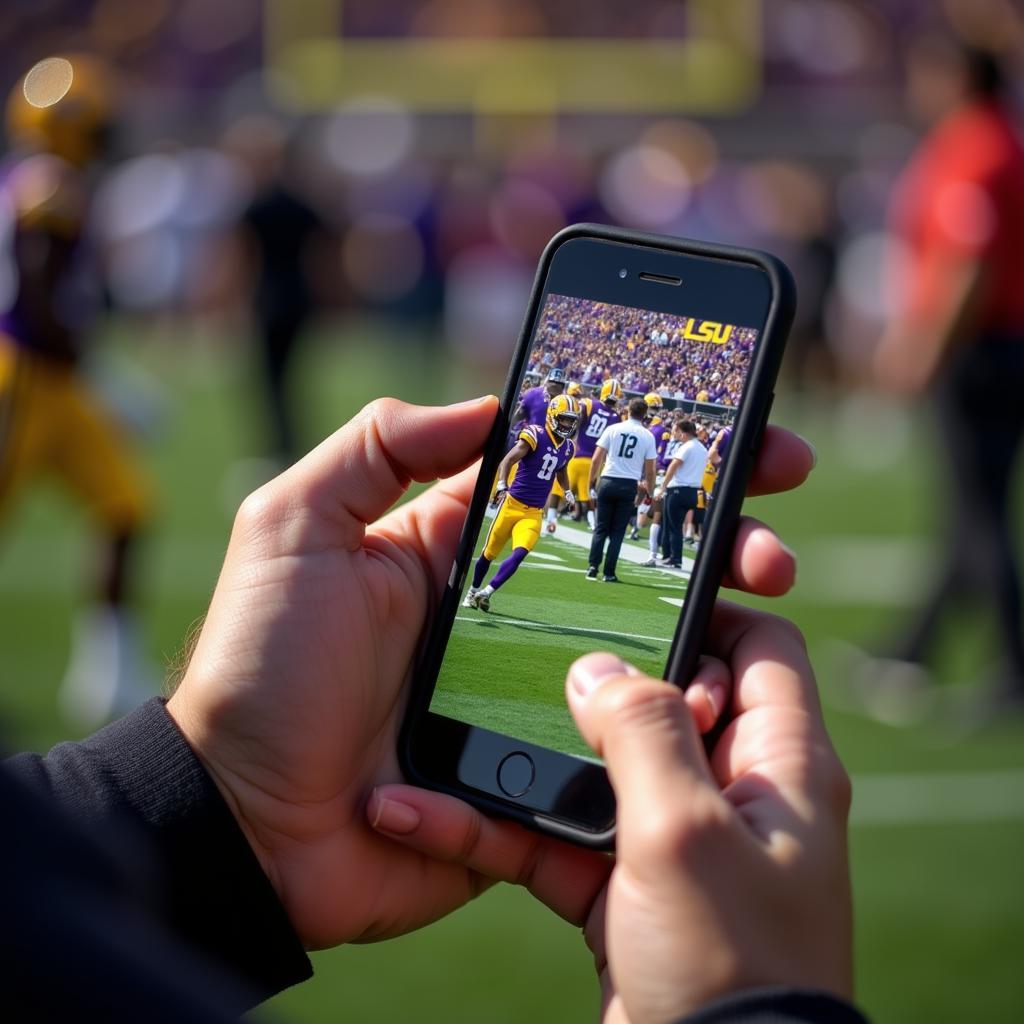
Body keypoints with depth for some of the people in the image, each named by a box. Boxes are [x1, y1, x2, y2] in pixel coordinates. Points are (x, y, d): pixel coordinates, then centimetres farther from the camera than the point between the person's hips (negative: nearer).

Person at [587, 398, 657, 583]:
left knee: (601, 528, 10)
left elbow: (597, 458, -1)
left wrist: (592, 481, 8)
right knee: (617, 531, 6)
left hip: (608, 482, 1)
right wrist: (650, 492, 14)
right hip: (629, 485, -1)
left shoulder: (613, 429, 1)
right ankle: (609, 573, 2)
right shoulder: (648, 436, 1)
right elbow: (649, 470, 2)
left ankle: (593, 567, 0)